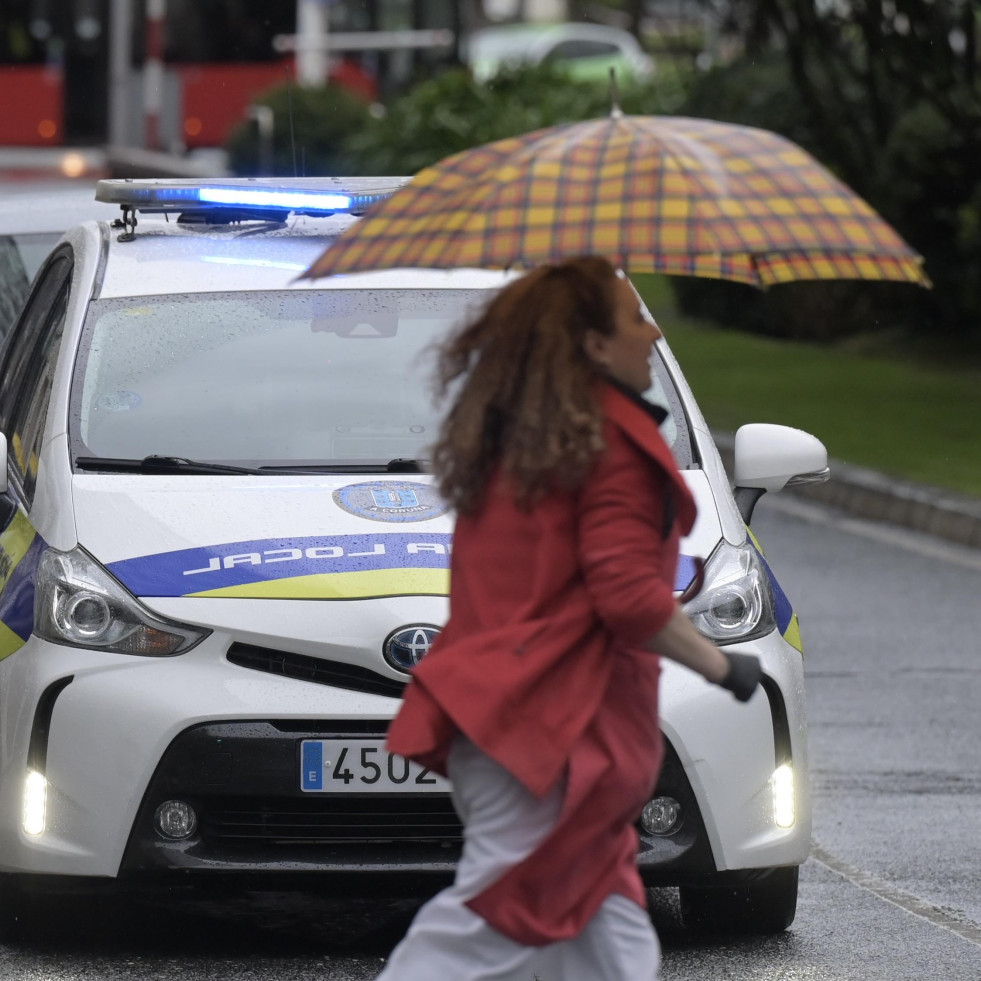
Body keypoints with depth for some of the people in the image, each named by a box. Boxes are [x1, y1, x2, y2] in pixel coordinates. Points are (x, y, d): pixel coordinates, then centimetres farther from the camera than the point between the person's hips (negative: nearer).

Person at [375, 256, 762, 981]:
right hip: (559, 723, -9)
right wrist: (724, 668, -8)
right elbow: (631, 597, -19)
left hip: (492, 701, 9)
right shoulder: (614, 440, -13)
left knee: (605, 918, 13)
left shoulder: (505, 438, 14)